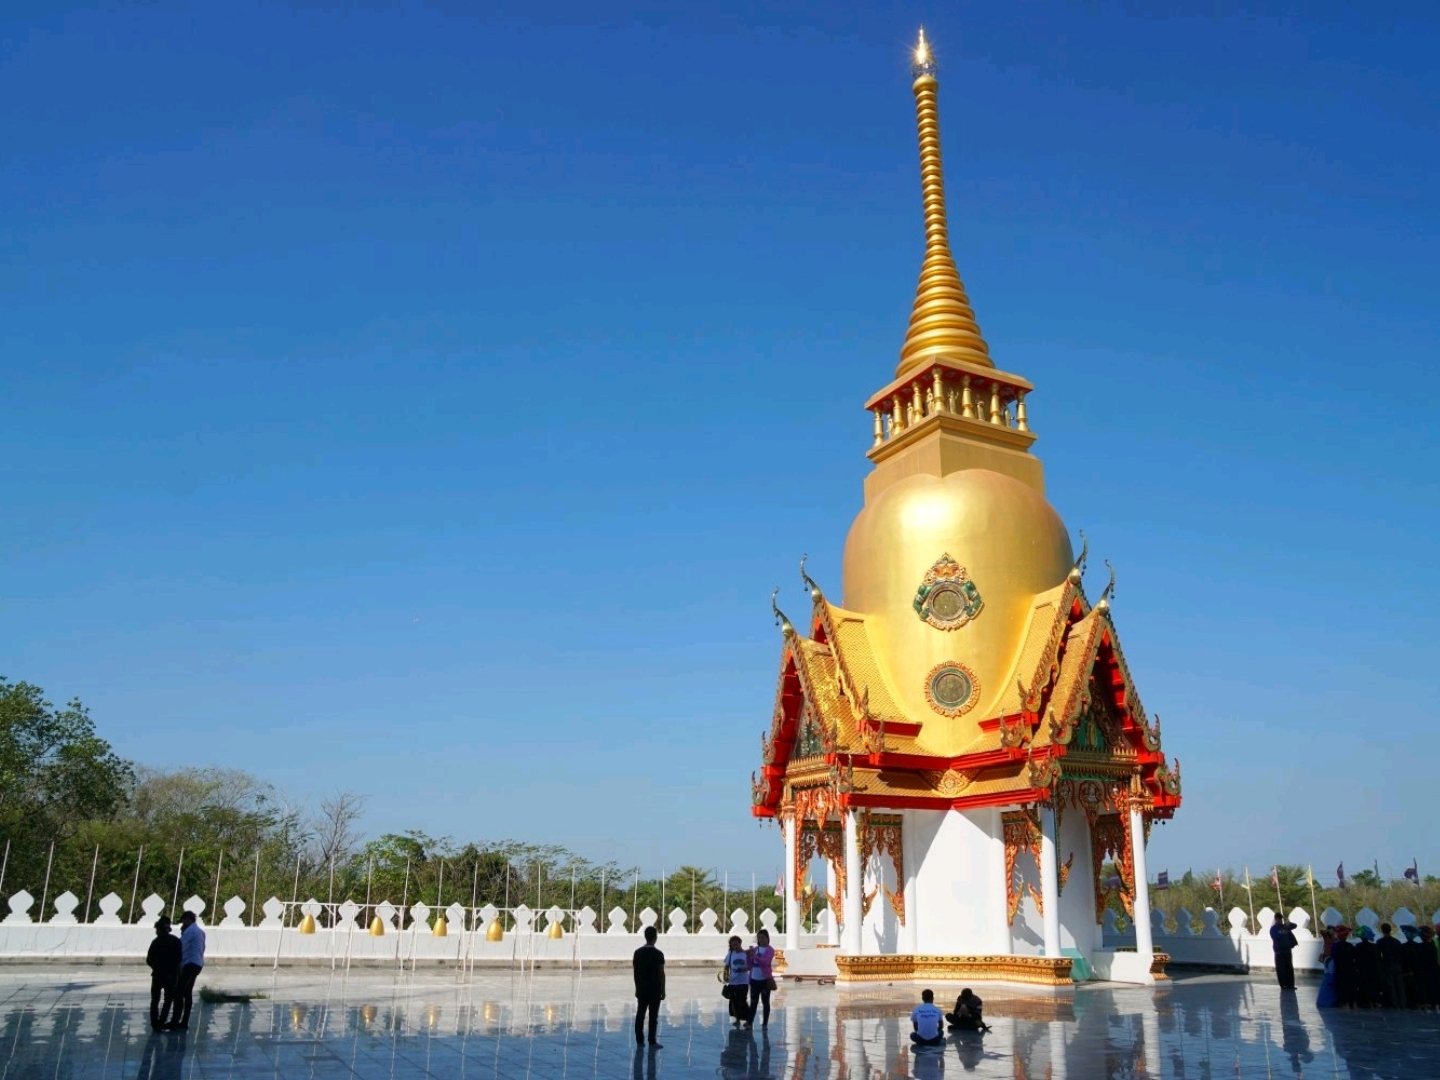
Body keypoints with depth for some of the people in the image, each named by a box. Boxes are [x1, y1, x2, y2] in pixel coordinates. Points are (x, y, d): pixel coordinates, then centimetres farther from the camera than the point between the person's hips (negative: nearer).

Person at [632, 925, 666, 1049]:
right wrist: (663, 990, -3)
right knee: (653, 1016, 0)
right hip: (655, 989, -4)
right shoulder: (658, 954, -12)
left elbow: (636, 972, 6)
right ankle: (652, 1042, 2)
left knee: (640, 1014, 10)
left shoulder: (638, 952, 2)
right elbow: (661, 973, -11)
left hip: (642, 988, 5)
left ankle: (639, 1040, 14)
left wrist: (637, 988, 14)